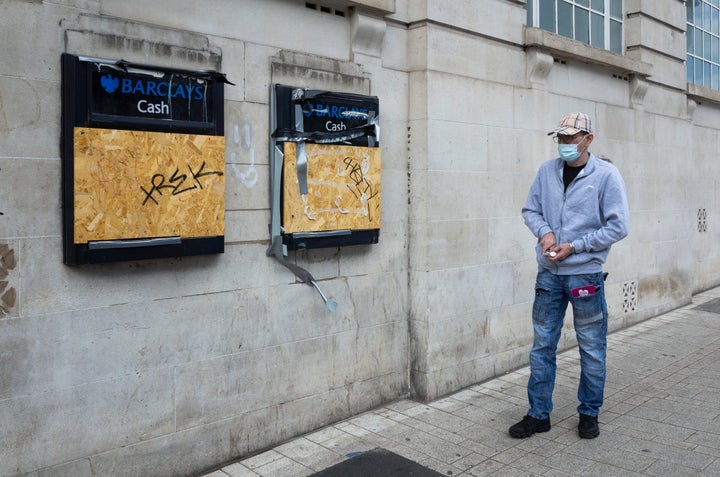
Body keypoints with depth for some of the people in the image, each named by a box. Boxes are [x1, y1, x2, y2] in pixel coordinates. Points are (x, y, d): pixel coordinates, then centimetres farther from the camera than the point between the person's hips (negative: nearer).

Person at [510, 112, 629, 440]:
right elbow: (530, 210, 11)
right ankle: (539, 414, 22)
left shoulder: (606, 175, -7)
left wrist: (575, 246, -14)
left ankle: (589, 414, 29)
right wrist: (545, 231, -9)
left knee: (592, 349, 10)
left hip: (586, 274, -3)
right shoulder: (547, 171, 4)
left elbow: (618, 227, -9)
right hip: (549, 273, 4)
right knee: (542, 346, 9)